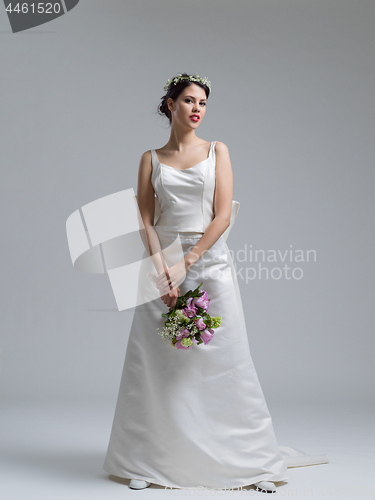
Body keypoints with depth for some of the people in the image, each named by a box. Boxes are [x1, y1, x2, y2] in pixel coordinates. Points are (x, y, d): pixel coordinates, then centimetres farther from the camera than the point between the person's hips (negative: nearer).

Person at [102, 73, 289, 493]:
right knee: (157, 363, 1)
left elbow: (223, 215, -3)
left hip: (210, 260, -1)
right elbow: (144, 220, 3)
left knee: (225, 362, 0)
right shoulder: (151, 158, 10)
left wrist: (186, 263, -12)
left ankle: (252, 463, 11)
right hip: (164, 263, 1)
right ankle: (150, 463, 15)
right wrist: (161, 268, -13)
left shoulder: (217, 151, 7)